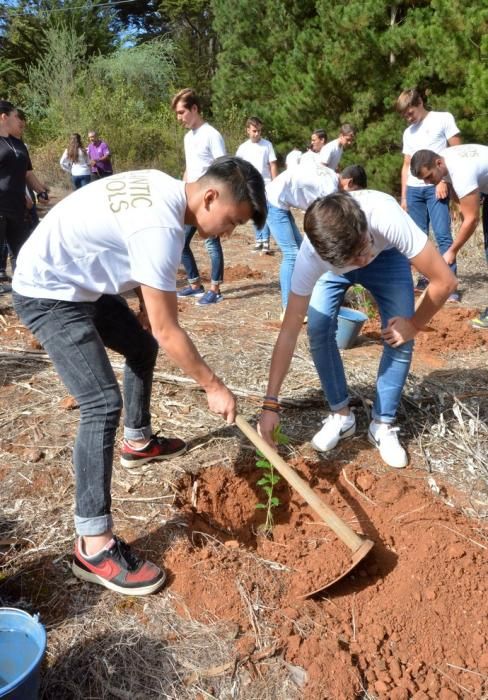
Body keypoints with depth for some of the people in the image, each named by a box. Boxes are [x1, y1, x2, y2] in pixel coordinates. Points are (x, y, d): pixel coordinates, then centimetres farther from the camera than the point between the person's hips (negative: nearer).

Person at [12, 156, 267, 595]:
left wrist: (145, 302, 19)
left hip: (81, 281, 11)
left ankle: (138, 442, 45)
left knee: (142, 347, 23)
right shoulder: (160, 226, -31)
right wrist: (214, 388, -17)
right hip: (48, 292, -11)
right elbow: (168, 331, -26)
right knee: (104, 402, -19)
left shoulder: (164, 187, -2)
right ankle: (93, 545, -13)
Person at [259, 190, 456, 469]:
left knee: (400, 338, -14)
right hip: (332, 263, 0)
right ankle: (341, 415, 4)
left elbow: (445, 280, -34)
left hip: (386, 254, 0)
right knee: (319, 332, -17)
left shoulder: (389, 218, -46)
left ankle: (382, 425, 4)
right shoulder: (311, 256, -40)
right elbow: (289, 332, -34)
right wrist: (271, 403, -35)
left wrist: (414, 324, -21)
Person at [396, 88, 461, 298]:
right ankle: (425, 277, 11)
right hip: (413, 189, 5)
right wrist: (403, 196, 14)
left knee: (443, 235, -12)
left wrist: (444, 181, -11)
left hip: (436, 187, -5)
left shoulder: (443, 119, 3)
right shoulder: (408, 132, 18)